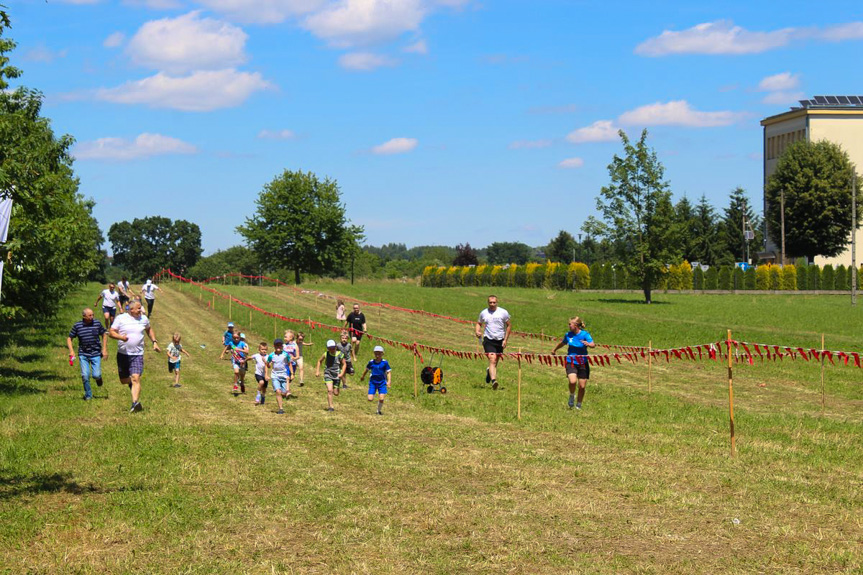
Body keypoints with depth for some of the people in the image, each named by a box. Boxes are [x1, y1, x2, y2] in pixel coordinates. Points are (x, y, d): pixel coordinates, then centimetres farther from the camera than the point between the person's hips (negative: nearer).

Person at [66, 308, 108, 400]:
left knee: (96, 375, -10)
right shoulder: (77, 326, -3)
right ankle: (88, 395, 13)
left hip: (96, 354, 0)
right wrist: (71, 351, -7)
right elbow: (69, 338, 5)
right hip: (83, 354, 0)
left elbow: (104, 334, 11)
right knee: (85, 375, -7)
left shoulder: (97, 324, -2)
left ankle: (98, 377, 30)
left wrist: (104, 349, 5)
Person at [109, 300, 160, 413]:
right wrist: (120, 337, -25)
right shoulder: (121, 318, -2)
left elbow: (149, 329, 25)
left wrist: (154, 342, 15)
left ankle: (135, 403, -27)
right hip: (123, 354, 1)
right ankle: (131, 383, 47)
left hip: (137, 354, -1)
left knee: (136, 378, -18)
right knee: (123, 380, 11)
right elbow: (111, 332, -5)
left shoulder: (144, 319, 6)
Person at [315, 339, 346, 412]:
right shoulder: (326, 354, -5)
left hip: (336, 375, 0)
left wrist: (342, 373, -11)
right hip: (328, 374, 0)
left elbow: (344, 364, 1)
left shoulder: (339, 355, -9)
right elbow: (319, 361, 12)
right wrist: (317, 371, 4)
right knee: (329, 390, -17)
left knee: (336, 393, 4)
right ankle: (330, 406, -7)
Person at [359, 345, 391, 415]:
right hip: (373, 382, 2)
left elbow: (388, 372, -6)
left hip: (382, 383, -1)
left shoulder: (385, 363, -7)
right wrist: (363, 376, 33)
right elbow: (367, 369, 18)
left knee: (381, 399, -12)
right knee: (370, 399, -9)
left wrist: (389, 381, -20)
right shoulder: (371, 362, -1)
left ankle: (379, 410, 15)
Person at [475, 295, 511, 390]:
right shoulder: (483, 313, 5)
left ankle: (489, 371, 46)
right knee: (492, 360, -20)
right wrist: (477, 331, -3)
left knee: (495, 362, 14)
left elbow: (509, 325, 6)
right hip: (488, 340, -2)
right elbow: (479, 323, 19)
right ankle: (493, 380, -29)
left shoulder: (503, 312, 0)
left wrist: (505, 340, 0)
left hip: (500, 340, 2)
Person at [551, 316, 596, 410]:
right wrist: (554, 350, 39)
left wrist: (588, 344, -47)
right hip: (571, 362, 1)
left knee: (582, 386, 3)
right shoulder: (568, 335, 1)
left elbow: (593, 345, -24)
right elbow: (562, 343, 23)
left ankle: (578, 405, 26)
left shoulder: (585, 334, -10)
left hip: (582, 363, -1)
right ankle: (572, 396, 7)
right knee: (572, 381, -24)